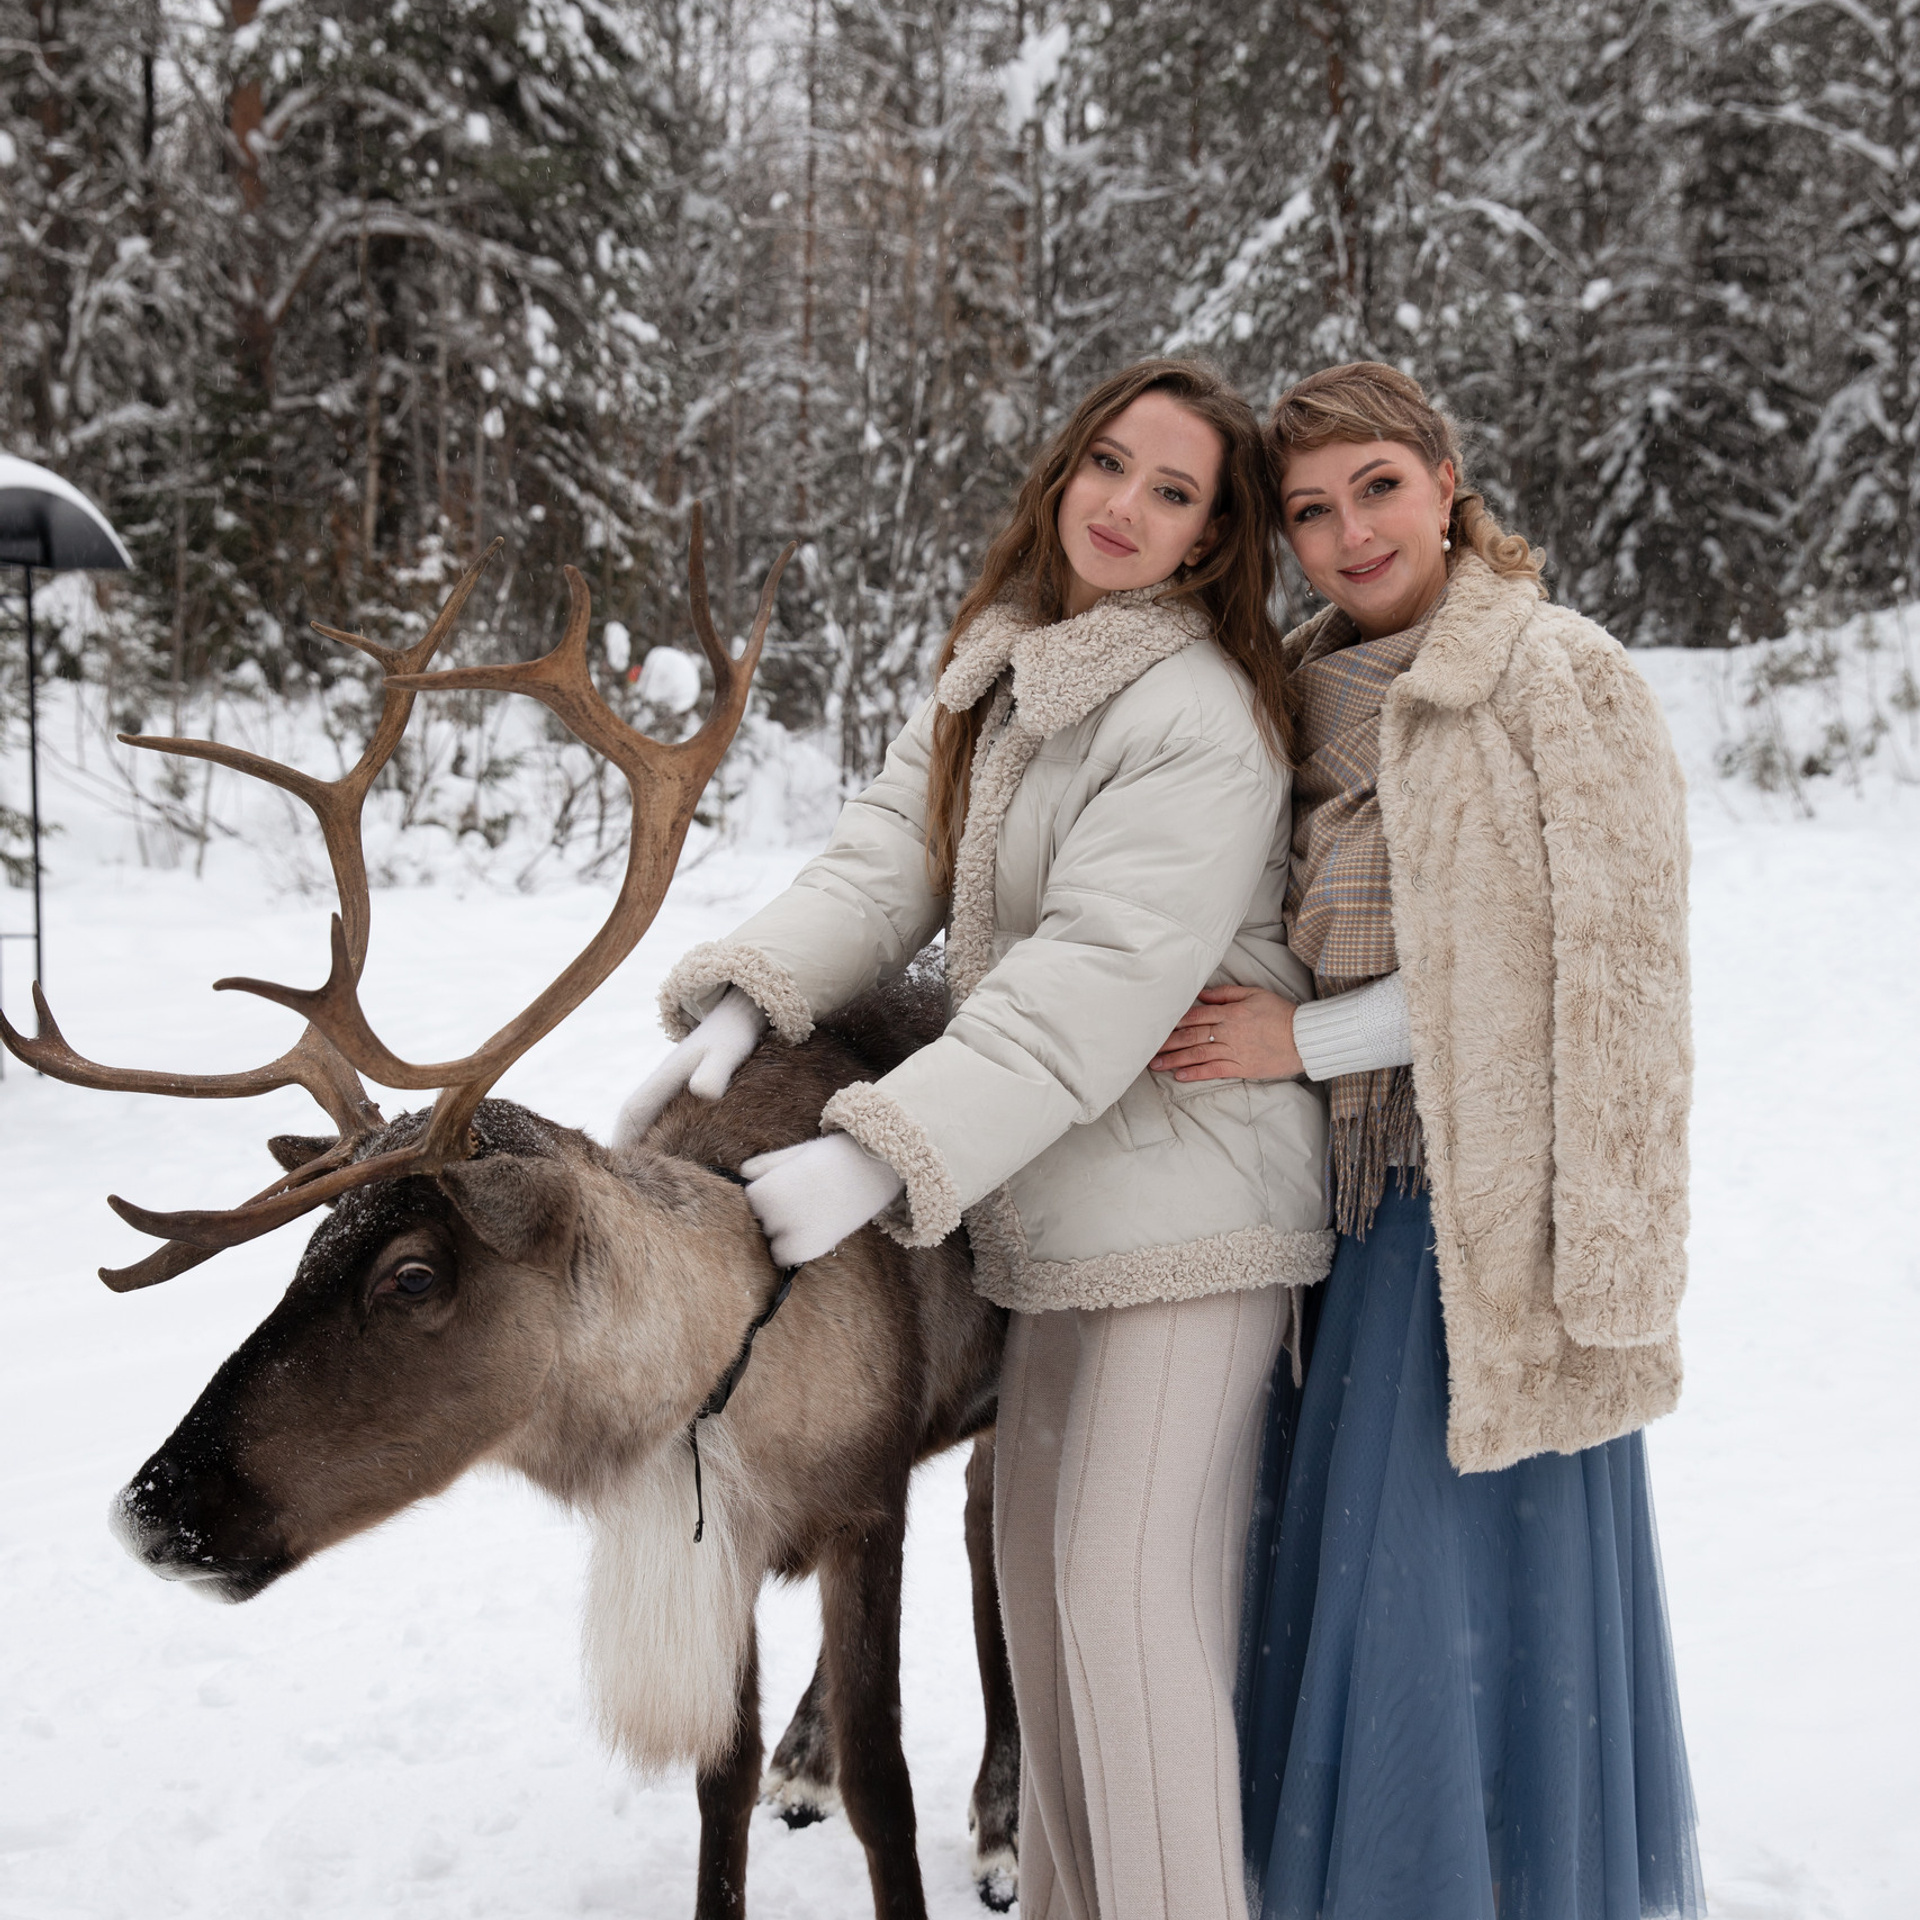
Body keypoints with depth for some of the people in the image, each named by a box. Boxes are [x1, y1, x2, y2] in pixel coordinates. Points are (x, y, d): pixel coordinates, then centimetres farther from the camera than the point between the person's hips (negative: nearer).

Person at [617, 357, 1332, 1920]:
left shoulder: (1203, 716, -18)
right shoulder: (997, 668, 10)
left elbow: (1097, 982, -26)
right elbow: (890, 855, 2)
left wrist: (880, 1155, -30)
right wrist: (746, 1000, -15)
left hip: (1190, 1194, -9)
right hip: (1068, 1190, 9)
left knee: (1131, 1575, -7)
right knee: (1041, 1547, 16)